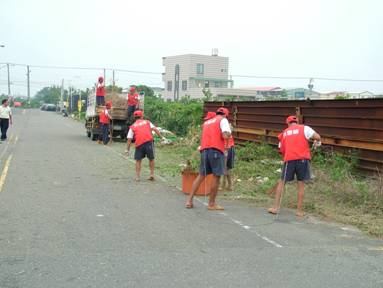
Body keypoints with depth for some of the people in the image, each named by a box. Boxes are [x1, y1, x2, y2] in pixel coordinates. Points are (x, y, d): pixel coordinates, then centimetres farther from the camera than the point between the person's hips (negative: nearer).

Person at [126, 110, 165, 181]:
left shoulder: (132, 126, 18)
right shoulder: (147, 122, 19)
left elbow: (129, 139, 12)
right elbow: (155, 129, 5)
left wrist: (128, 149, 16)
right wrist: (161, 137, 5)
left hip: (139, 144, 0)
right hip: (149, 141, 0)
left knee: (138, 160, 13)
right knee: (151, 159, 15)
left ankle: (137, 176, 10)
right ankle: (152, 175, 14)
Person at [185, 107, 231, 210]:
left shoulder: (206, 122, 26)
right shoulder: (223, 120, 6)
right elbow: (225, 136, -10)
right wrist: (229, 132, 12)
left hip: (204, 150, 6)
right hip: (216, 150, -6)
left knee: (201, 175, 11)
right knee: (216, 176, 1)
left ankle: (189, 200, 8)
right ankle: (212, 203, 6)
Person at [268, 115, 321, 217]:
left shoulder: (284, 132, 16)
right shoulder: (304, 128, 7)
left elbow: (282, 150, 16)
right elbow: (317, 137, -3)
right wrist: (317, 143, 18)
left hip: (289, 159, 2)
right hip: (302, 159, -1)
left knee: (282, 182, 12)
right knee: (301, 184, 7)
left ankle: (275, 207, 13)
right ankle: (299, 210, 11)